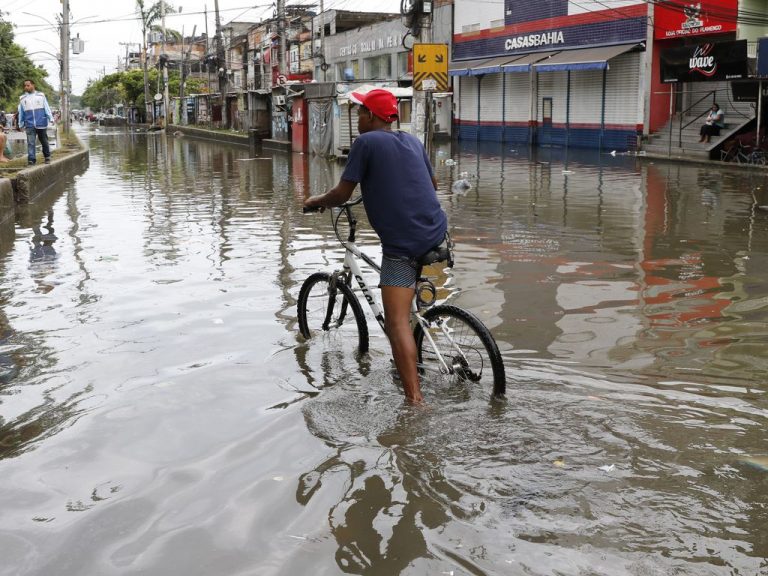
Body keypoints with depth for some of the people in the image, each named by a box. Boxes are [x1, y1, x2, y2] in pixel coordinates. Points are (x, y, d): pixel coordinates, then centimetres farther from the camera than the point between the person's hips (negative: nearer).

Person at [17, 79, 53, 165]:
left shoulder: (41, 95, 6)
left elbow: (47, 108, 5)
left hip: (41, 124, -1)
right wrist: (21, 125, 15)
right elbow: (21, 113, 14)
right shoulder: (22, 98, 10)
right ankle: (31, 159, -8)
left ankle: (47, 157, 24)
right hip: (29, 125, 1)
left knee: (44, 142, 9)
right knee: (30, 143, -7)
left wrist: (51, 119, -4)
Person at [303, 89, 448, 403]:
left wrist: (316, 201, 16)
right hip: (437, 233, 8)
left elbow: (341, 194, -5)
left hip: (403, 244, -8)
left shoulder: (366, 142, -4)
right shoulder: (413, 141, 16)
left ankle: (415, 399, -18)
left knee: (397, 323, -10)